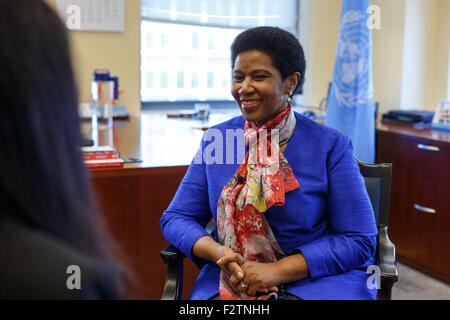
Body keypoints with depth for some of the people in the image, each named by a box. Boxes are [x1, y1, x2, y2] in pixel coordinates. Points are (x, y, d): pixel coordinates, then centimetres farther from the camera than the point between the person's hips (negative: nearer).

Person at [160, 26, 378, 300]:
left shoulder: (331, 146, -3)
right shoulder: (216, 140, 6)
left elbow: (359, 240, -5)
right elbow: (176, 218, 8)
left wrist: (277, 270, -14)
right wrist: (218, 252, -13)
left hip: (316, 279, -2)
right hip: (230, 281, 2)